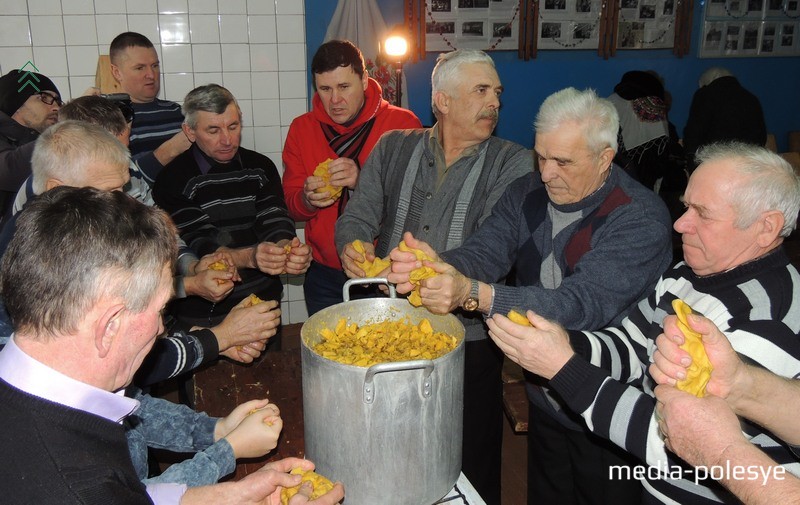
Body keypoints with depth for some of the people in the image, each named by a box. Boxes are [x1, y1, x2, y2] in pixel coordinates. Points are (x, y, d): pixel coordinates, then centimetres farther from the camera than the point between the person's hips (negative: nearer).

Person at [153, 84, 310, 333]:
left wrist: (286, 247, -31)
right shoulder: (174, 180, -10)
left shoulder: (260, 168, 4)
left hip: (264, 302, 4)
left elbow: (275, 222, -6)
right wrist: (249, 257, -37)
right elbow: (197, 244, -18)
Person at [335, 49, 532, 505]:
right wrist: (351, 248, -21)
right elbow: (357, 217, 3)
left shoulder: (513, 164, -2)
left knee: (473, 468, 11)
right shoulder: (393, 149, 7)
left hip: (467, 337, -2)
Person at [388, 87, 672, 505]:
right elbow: (482, 253, -16)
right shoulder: (527, 195, -3)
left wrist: (473, 293, -45)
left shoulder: (641, 218, -23)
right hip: (544, 403, 5)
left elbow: (585, 303, -35)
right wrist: (438, 266, -40)